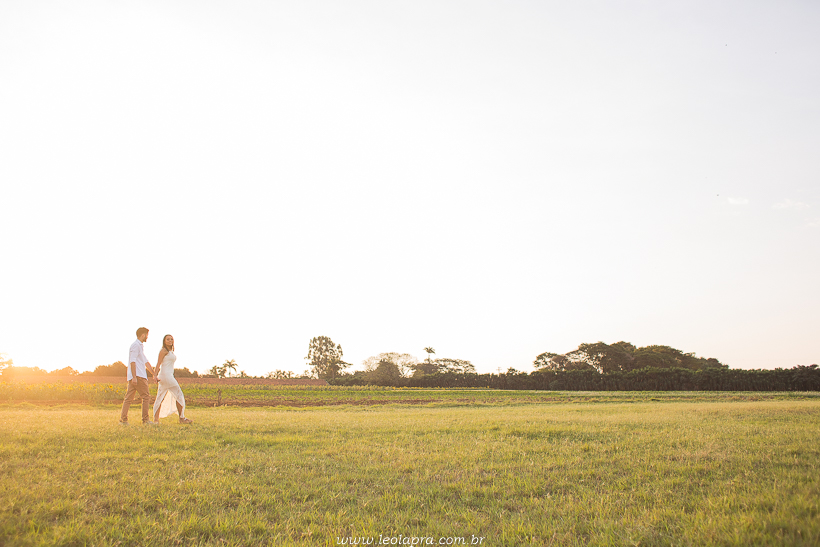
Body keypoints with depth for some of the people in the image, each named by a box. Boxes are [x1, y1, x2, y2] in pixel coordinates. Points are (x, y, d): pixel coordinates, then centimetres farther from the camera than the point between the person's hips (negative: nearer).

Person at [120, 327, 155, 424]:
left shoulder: (140, 346, 23)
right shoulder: (136, 345, -9)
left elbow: (145, 362, 27)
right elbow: (132, 361, -17)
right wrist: (134, 377, -23)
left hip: (134, 377, 10)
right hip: (138, 376, -10)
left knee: (129, 397, 6)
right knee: (146, 397, -5)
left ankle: (123, 419, 5)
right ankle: (146, 419, -4)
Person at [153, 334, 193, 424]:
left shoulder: (170, 351, 20)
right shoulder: (164, 350, -6)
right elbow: (158, 364, -12)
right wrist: (155, 375, -20)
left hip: (169, 376, 9)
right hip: (166, 375, -9)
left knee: (160, 397, 5)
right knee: (179, 395, -5)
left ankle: (156, 419, 4)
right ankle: (182, 418, -3)